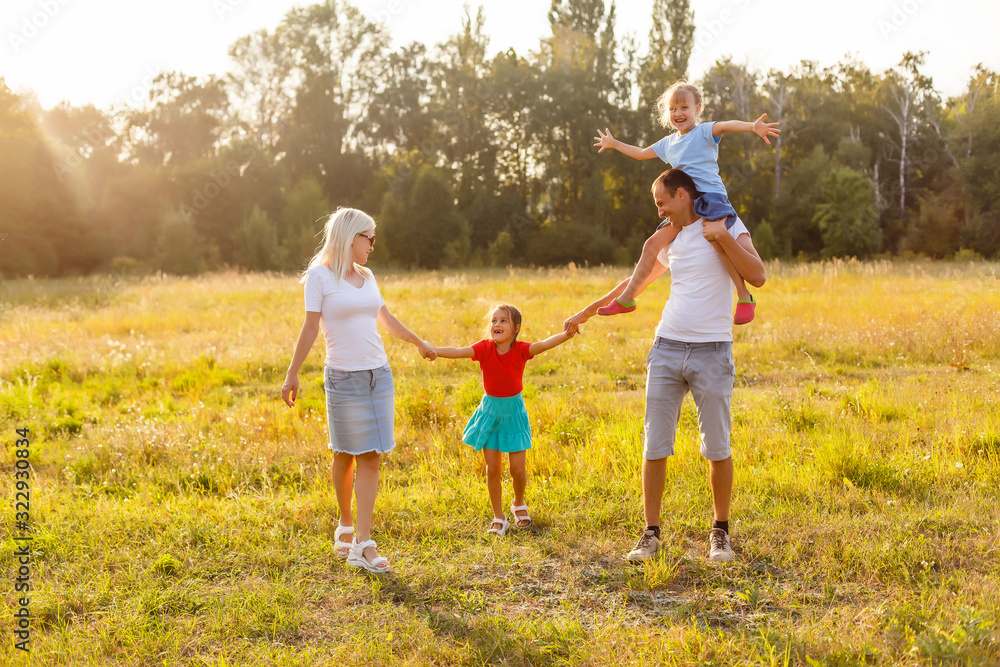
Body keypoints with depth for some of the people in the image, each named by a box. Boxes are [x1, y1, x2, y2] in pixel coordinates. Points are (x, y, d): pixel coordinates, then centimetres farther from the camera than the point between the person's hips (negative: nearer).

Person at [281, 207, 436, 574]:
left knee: (370, 457, -1)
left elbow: (387, 319, 26)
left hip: (379, 375, 5)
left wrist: (420, 343, 38)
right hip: (343, 378, -5)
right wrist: (291, 375, -11)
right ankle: (345, 525, 29)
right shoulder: (320, 275, -5)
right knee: (345, 455, 6)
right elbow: (310, 327, -7)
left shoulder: (367, 277, 12)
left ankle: (363, 543, -2)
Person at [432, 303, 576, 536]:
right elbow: (458, 351, -26)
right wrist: (433, 350, -43)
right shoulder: (484, 348, -12)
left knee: (517, 469, 1)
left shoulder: (520, 350, -14)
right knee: (493, 469, 3)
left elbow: (543, 344, -31)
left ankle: (518, 503, 33)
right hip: (490, 410, 1)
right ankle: (499, 518, 19)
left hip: (513, 410, -1)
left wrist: (565, 335, -49)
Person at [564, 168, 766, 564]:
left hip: (711, 352, -4)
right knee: (655, 448, 1)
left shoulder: (726, 225, 1)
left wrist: (724, 237, -18)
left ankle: (720, 533, 17)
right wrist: (591, 309, 34)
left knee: (717, 448, 1)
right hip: (667, 349, 4)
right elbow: (637, 280, 29)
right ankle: (651, 534, 10)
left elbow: (757, 276, -11)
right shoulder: (670, 239, 16)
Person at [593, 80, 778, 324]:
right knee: (653, 243, 1)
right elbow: (642, 153, 36)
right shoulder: (668, 143, 19)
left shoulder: (704, 132, -2)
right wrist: (614, 144, 42)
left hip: (710, 197, -7)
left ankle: (745, 297, -22)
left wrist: (753, 126, -42)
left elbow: (727, 125, -23)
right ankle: (627, 298, 9)